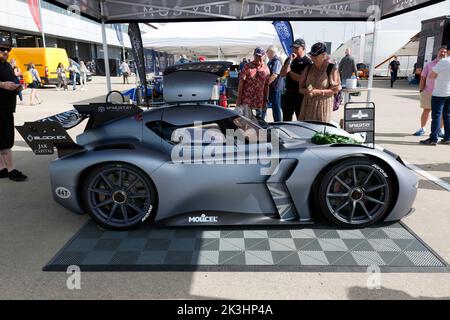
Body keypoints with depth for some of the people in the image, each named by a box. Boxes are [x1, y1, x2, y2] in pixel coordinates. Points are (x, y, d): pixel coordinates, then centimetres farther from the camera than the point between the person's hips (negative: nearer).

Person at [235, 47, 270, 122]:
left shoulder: (266, 69, 8)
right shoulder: (247, 67, -3)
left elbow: (266, 86, 11)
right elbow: (241, 82, -5)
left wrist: (265, 100, 9)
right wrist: (239, 98, -11)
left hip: (259, 101, 4)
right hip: (246, 99, -3)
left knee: (258, 120, 10)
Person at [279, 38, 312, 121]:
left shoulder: (307, 62, -8)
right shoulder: (289, 59, 11)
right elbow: (282, 74, 0)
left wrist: (289, 72, -5)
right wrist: (289, 61, -9)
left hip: (300, 95, -6)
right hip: (288, 93, 6)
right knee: (286, 119, 14)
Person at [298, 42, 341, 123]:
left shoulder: (332, 68, -2)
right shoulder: (309, 68, 12)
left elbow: (335, 90, -5)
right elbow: (301, 87, 14)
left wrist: (318, 92, -16)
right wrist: (306, 91, -10)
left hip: (323, 104, -4)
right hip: (308, 104, 4)